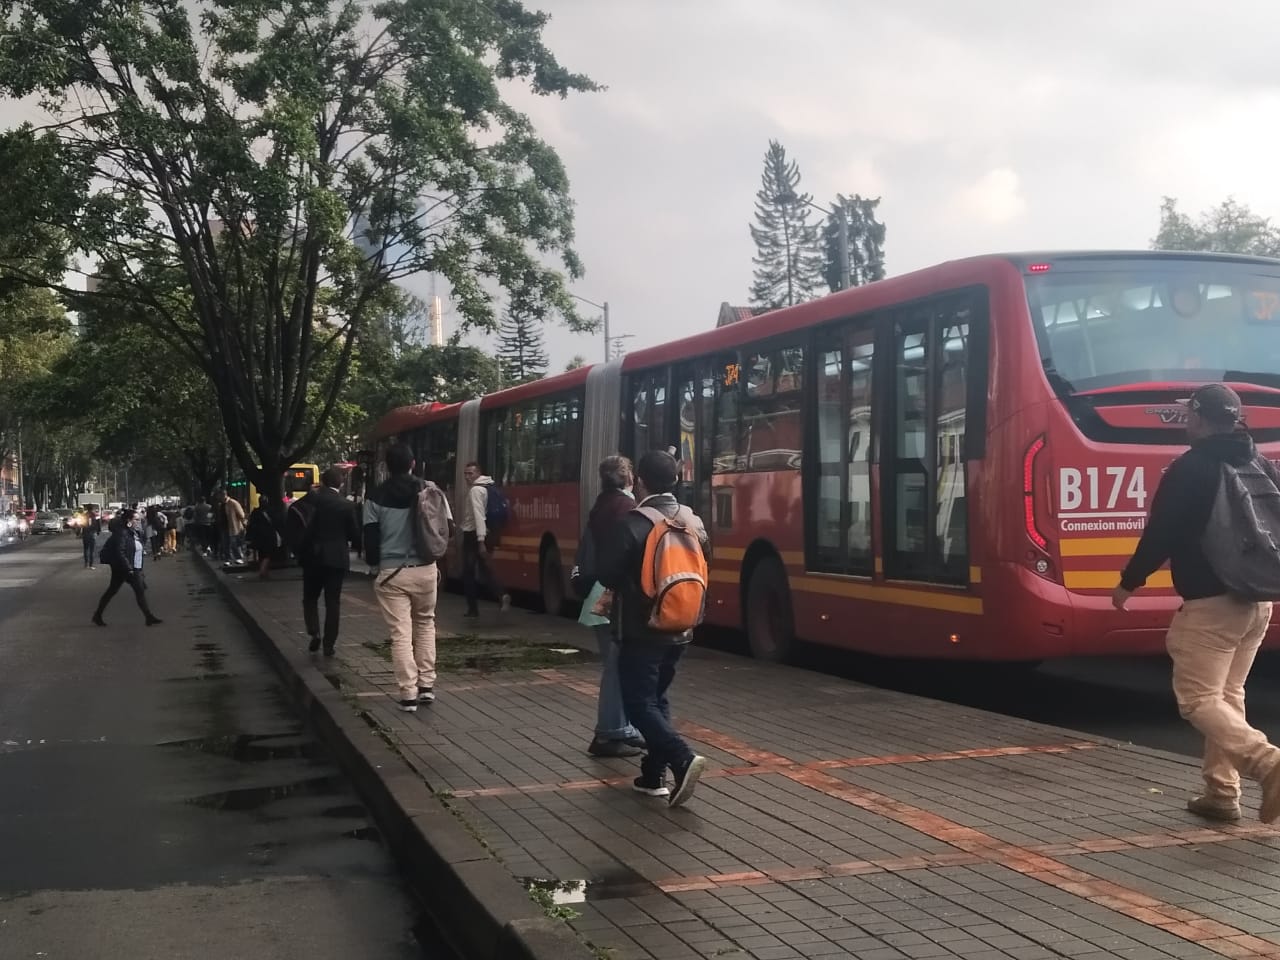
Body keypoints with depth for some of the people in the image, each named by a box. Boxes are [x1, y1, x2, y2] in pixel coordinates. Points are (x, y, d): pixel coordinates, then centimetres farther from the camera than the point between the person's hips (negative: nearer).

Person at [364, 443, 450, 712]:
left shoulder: (376, 498, -4)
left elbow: (371, 539, -3)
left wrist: (375, 567, 12)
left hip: (391, 573, -2)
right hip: (425, 570, 2)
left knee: (400, 633, 1)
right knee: (425, 623, 21)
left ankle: (408, 695, -1)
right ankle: (426, 685, 16)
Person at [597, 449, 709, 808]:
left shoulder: (632, 524, -16)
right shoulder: (693, 521, 4)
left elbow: (606, 572, -15)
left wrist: (629, 588, 5)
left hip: (642, 630, -6)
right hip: (679, 628, 7)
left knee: (639, 702, -1)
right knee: (657, 698, 18)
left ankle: (682, 759, -19)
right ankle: (654, 774, 17)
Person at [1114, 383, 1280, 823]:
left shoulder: (1189, 469, -12)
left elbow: (1160, 535, -12)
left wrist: (1129, 583, -1)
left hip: (1210, 602, -8)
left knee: (1198, 698, -4)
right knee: (1228, 695, 15)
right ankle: (1222, 792, 15)